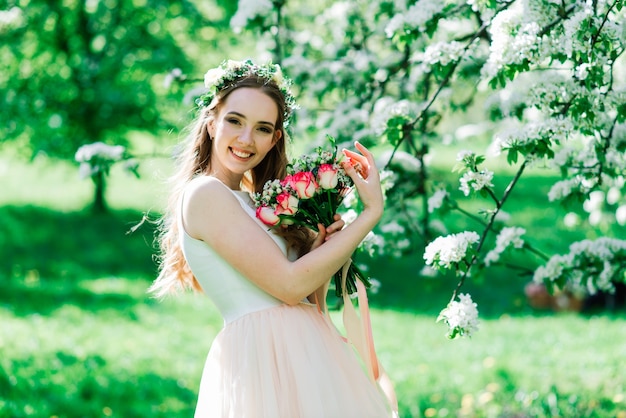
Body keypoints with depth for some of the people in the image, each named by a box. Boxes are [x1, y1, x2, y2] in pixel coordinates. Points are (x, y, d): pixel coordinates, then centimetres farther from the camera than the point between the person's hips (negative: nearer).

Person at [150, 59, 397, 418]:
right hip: (264, 357, -8)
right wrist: (372, 213, -10)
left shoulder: (250, 201, 17)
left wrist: (323, 245, -4)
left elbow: (309, 303, 13)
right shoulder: (205, 193, -9)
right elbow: (289, 285, -16)